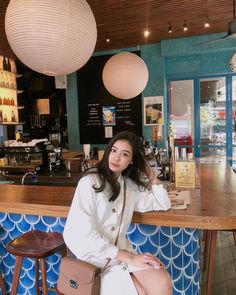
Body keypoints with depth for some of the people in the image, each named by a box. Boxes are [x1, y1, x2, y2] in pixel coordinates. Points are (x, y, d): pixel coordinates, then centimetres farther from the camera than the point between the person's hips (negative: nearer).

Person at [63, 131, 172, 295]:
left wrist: (152, 176, 5)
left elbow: (163, 204, 17)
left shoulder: (130, 185, 9)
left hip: (121, 249, 6)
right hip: (95, 254, -5)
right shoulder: (90, 182, -11)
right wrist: (129, 258, -21)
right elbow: (82, 233, -20)